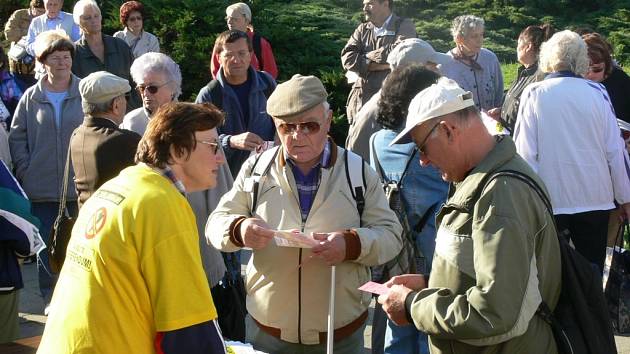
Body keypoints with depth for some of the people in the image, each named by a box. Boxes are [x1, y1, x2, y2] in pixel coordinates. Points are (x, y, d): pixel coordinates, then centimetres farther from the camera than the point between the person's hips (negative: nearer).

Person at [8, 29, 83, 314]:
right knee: (46, 245, 8)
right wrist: (25, 171, -1)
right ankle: (51, 298, 21)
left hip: (80, 186, -1)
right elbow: (17, 138, 8)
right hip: (42, 188, 1)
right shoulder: (31, 97, 3)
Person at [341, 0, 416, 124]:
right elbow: (347, 58, 0)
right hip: (361, 99, 5)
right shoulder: (362, 30, 16)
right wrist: (382, 64, -11)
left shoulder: (405, 26, 3)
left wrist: (368, 56, -2)